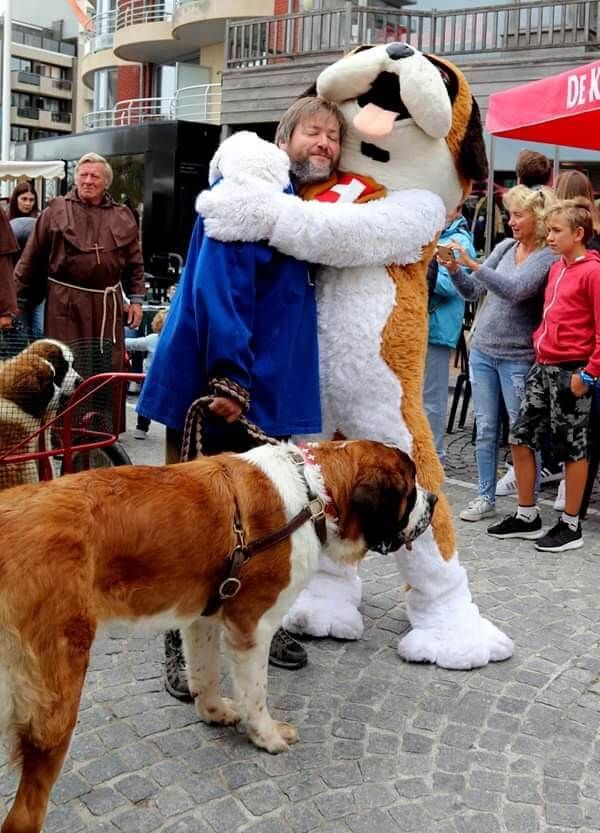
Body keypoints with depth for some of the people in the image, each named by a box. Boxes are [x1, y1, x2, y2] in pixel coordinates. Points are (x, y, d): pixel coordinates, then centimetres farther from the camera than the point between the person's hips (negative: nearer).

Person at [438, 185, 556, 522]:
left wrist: (472, 264, -28)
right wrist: (455, 270, -9)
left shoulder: (548, 258, -9)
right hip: (482, 350, 6)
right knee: (486, 429, 10)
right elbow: (473, 291, 9)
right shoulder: (506, 247, 9)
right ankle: (486, 498, 20)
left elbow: (515, 290, -25)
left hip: (518, 358, -6)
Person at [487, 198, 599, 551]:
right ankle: (527, 516, 23)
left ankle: (571, 525, 17)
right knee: (521, 437, 9)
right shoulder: (557, 268, 13)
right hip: (543, 366, 8)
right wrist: (540, 341, 12)